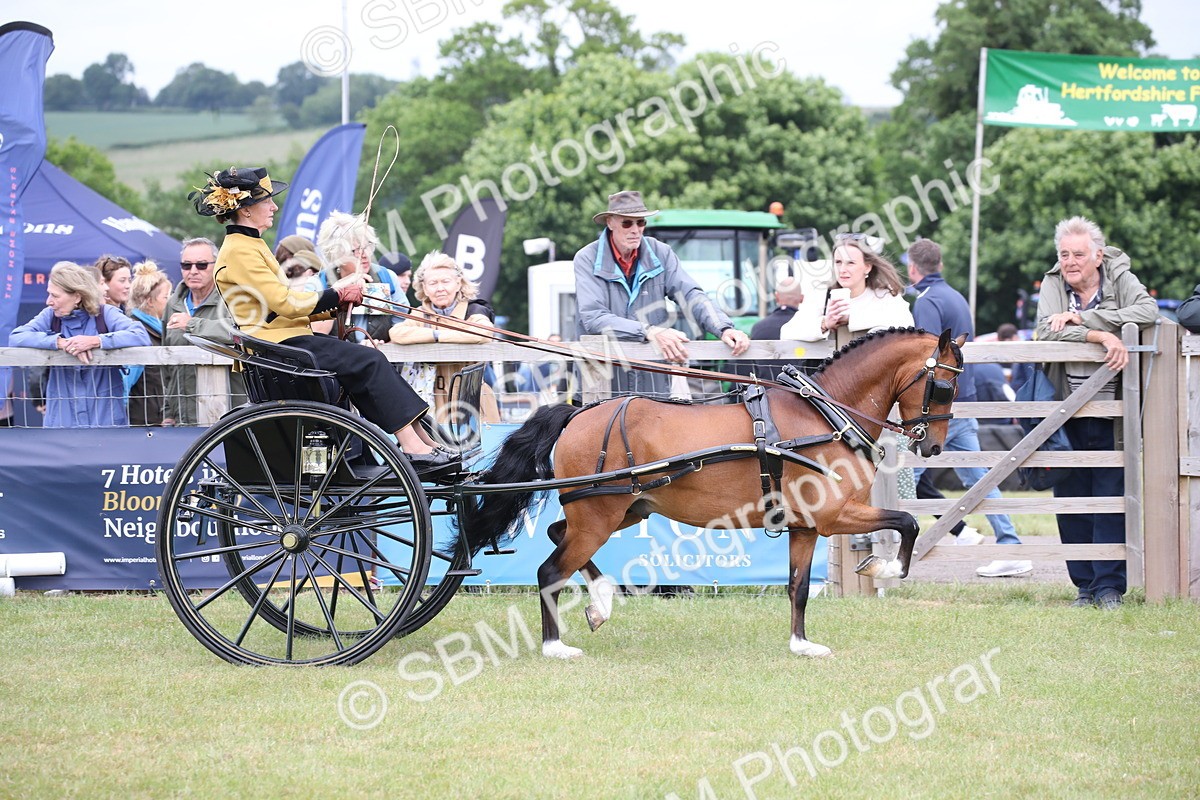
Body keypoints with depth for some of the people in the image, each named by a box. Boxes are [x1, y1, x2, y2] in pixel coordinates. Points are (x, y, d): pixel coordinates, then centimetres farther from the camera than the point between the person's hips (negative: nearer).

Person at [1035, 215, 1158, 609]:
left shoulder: (1121, 279, 0)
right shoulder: (1053, 284, 3)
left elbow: (1147, 312, -19)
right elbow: (1048, 331, -13)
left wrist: (1082, 318, -20)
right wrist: (1103, 336, -25)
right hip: (1068, 417, 2)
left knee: (1111, 500, -5)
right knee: (1071, 501, 5)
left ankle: (1110, 586, -1)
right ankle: (1084, 585, 13)